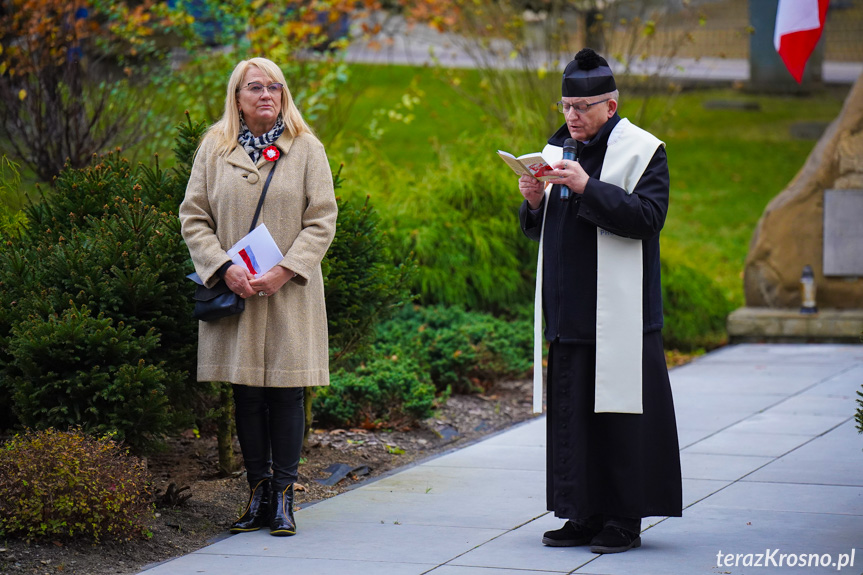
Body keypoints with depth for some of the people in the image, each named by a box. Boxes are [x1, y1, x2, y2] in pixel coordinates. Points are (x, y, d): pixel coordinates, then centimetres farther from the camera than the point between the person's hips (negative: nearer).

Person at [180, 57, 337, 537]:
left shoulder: (306, 149, 3)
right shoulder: (215, 148, 7)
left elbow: (322, 220, -1)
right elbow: (193, 216, 5)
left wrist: (284, 272, -12)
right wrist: (225, 267, -10)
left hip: (289, 295, -1)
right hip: (234, 292, 1)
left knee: (287, 391, -2)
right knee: (247, 394, 4)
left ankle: (284, 497, 4)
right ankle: (259, 495, 12)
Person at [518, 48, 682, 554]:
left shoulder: (643, 151, -3)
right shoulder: (559, 149, 15)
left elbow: (648, 217, -16)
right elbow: (540, 231, 19)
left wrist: (588, 188, -23)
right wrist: (535, 203, -3)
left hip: (619, 317, -6)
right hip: (569, 313, 6)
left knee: (618, 412, -5)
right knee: (571, 412, 6)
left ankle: (625, 520, 2)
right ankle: (585, 516, 13)